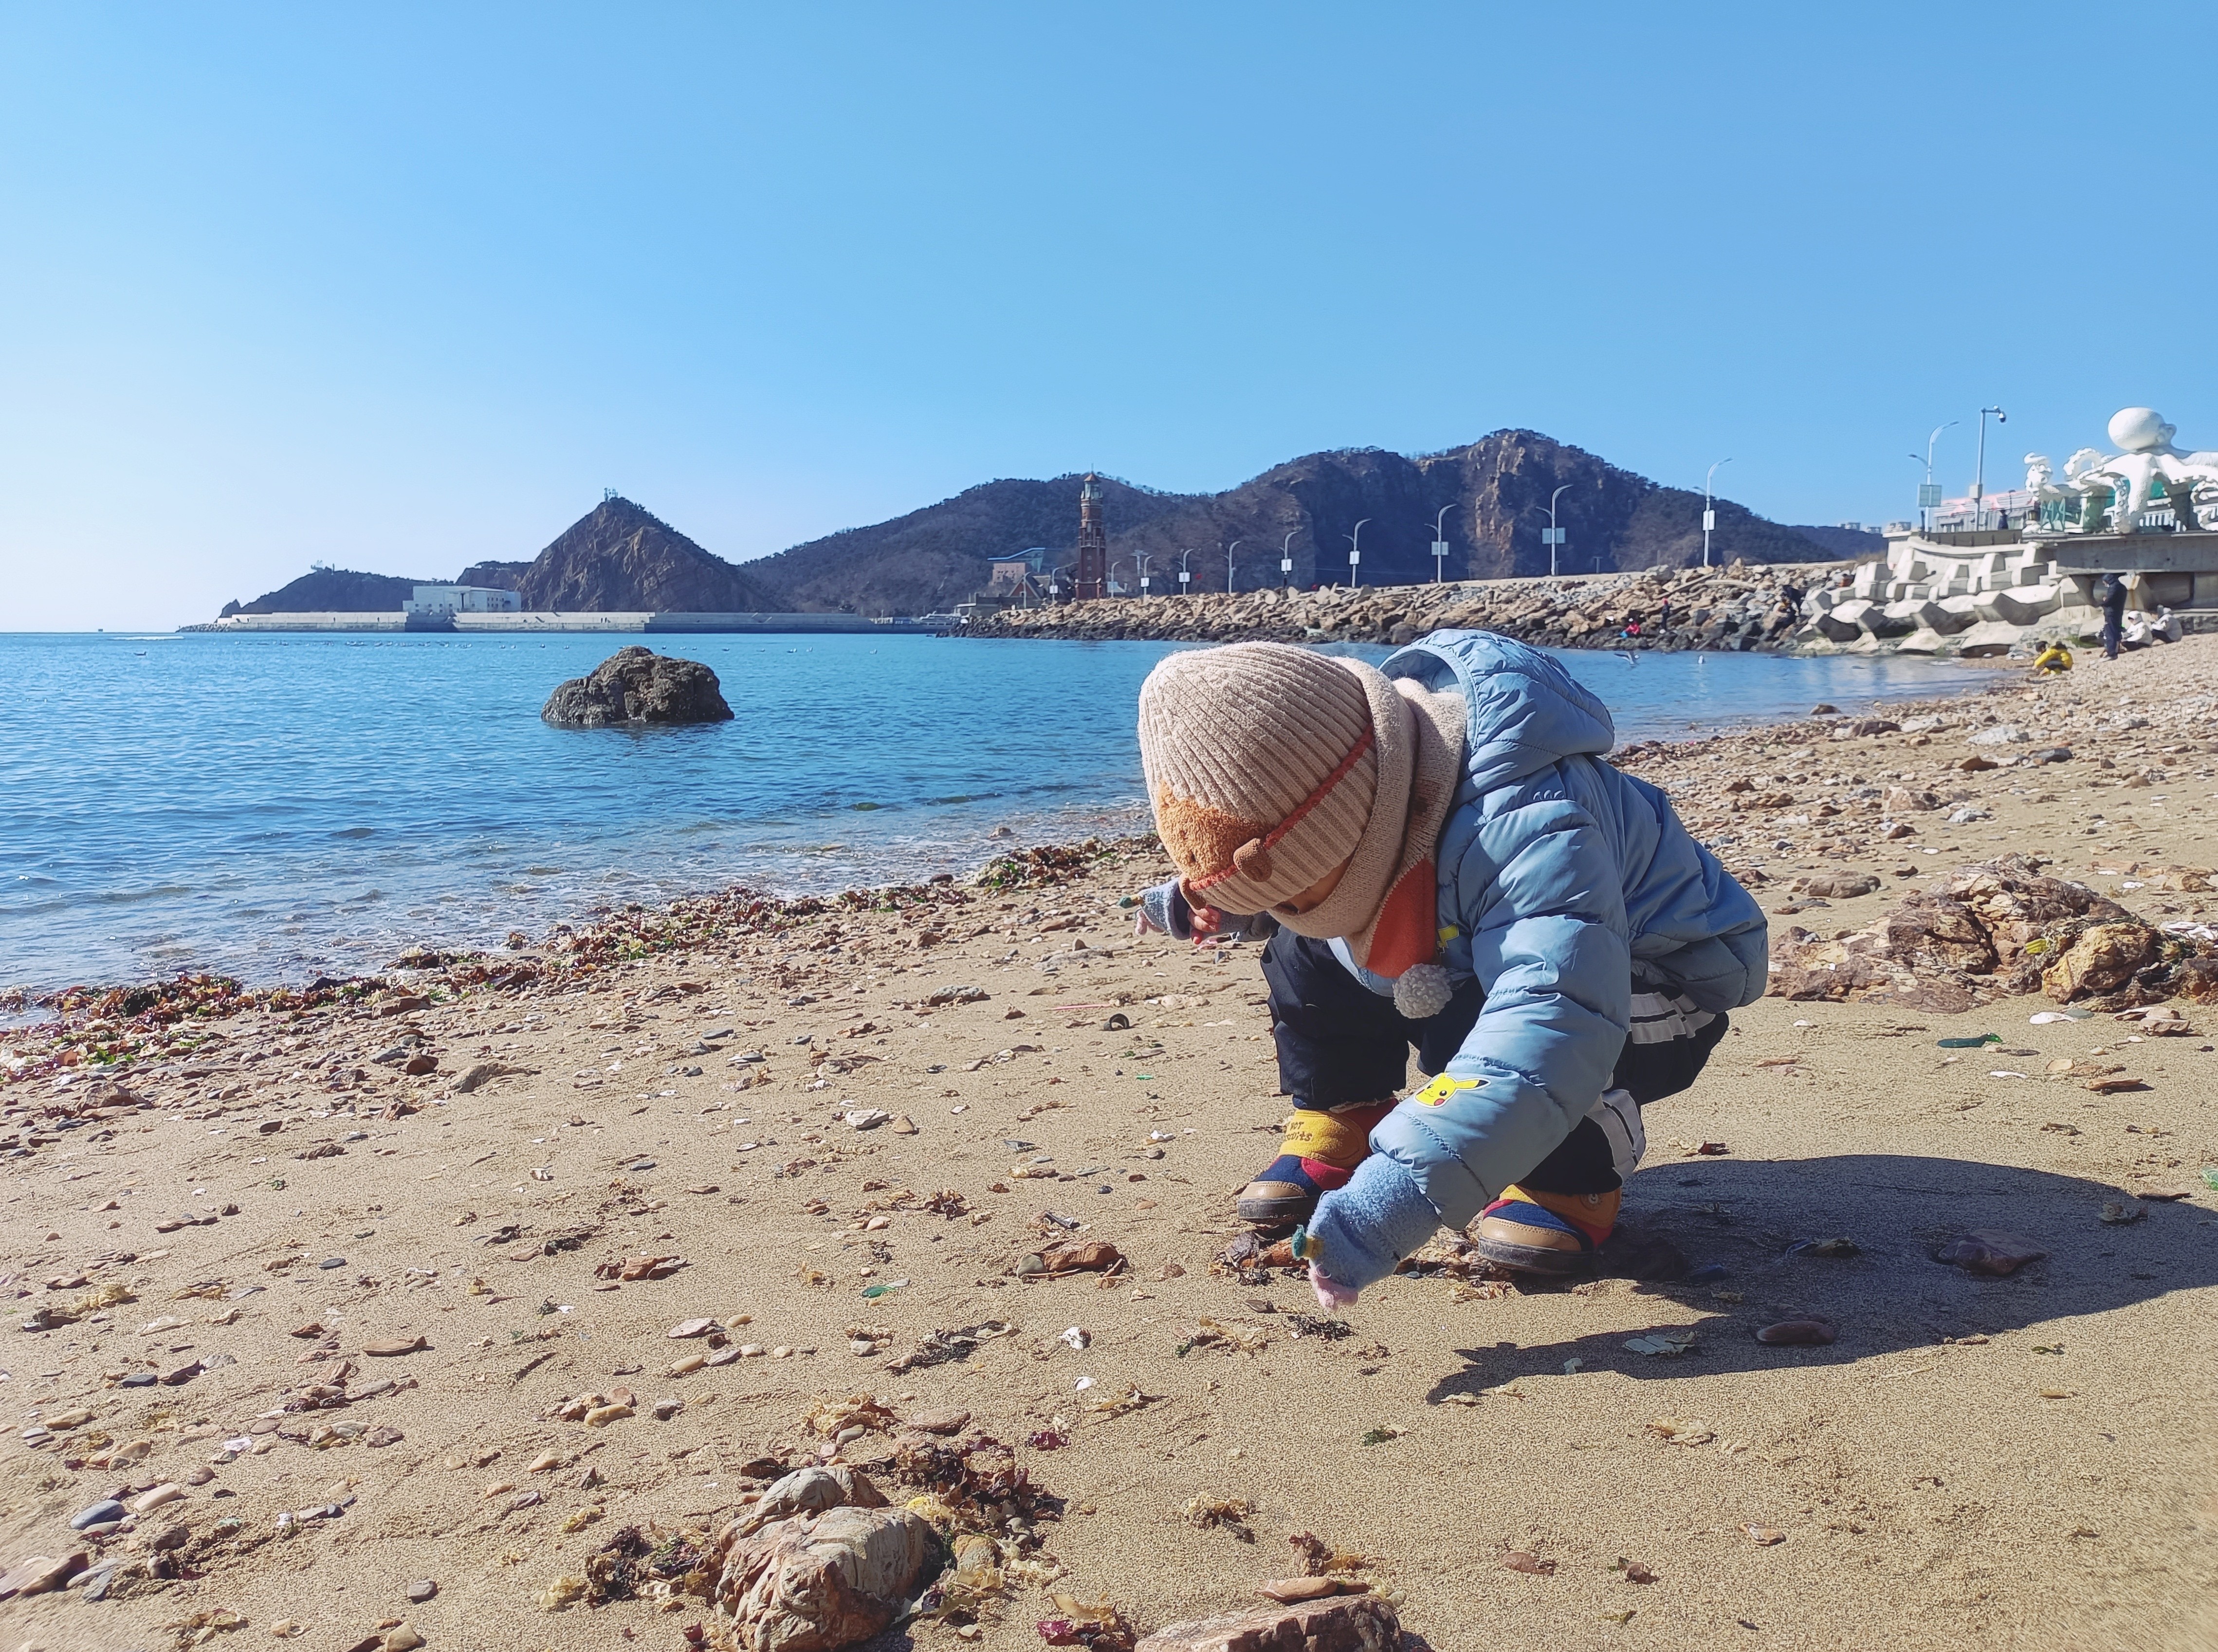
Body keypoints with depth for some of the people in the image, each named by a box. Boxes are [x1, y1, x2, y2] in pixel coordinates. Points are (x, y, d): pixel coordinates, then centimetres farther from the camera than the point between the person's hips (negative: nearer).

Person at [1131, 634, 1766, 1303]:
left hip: (1657, 992, -7)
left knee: (1470, 1036, -37)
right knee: (1306, 952, -8)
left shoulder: (1530, 831, -44)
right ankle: (1337, 1131, 6)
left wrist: (1392, 1198, -63)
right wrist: (1213, 905, -6)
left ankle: (1577, 1177, -10)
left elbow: (1549, 1038, -56)